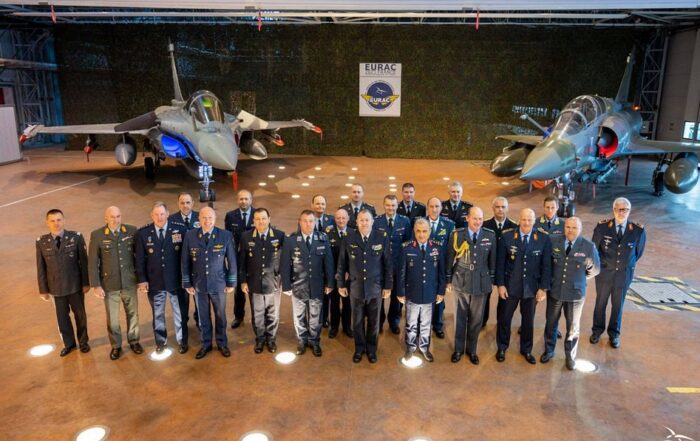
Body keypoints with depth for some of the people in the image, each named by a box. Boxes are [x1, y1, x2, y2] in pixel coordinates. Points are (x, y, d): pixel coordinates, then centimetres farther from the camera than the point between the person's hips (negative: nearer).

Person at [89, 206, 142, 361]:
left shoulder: (132, 231, -6)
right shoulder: (97, 235, -9)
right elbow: (92, 262, -6)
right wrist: (96, 285, -8)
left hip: (129, 282, 1)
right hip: (109, 284, -1)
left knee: (133, 313, 15)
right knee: (112, 318, 11)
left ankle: (133, 340, 35)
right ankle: (116, 346, 30)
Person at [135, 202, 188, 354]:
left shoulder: (180, 229, -9)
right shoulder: (143, 233, -4)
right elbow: (140, 259, 0)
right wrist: (142, 279, -4)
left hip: (176, 280, -1)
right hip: (154, 282, 1)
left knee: (180, 313, 13)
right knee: (157, 314, 17)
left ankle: (182, 341, 31)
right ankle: (160, 341, 35)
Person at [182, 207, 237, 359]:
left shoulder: (226, 235, -12)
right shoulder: (190, 236, -8)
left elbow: (231, 261, -5)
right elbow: (185, 262, -1)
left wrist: (231, 283, -3)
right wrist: (187, 283, 0)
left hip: (219, 284, -1)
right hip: (198, 284, 1)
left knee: (220, 315, 15)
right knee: (203, 317, 15)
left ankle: (222, 344, 34)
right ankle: (206, 344, 34)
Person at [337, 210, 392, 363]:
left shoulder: (382, 238, -8)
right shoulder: (349, 239, -6)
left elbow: (388, 263, -4)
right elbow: (342, 263, 1)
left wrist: (388, 286, -3)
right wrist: (341, 284, 2)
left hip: (375, 287, 0)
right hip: (356, 287, 0)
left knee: (373, 321, 13)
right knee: (357, 320, 14)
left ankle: (371, 348, 33)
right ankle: (359, 348, 33)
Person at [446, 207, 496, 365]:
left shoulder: (490, 235, -5)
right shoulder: (457, 234, -8)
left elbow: (493, 259, 4)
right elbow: (450, 258, -1)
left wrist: (493, 280, 7)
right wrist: (448, 279, 2)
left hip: (481, 282, 1)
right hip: (461, 281, -1)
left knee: (476, 318, 13)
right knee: (460, 317, 12)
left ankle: (472, 350, 31)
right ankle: (458, 349, 29)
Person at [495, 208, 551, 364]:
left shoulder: (543, 239, -7)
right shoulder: (507, 236, -10)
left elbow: (546, 265, -2)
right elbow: (500, 263, -6)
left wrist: (543, 287, -5)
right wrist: (500, 284, -8)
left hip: (531, 287, 1)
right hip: (510, 285, -1)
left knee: (528, 320, 16)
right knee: (504, 318, 12)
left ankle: (526, 350, 36)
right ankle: (502, 348, 32)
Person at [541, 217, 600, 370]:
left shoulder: (589, 246, -13)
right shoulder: (553, 241, -11)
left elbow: (594, 270, 2)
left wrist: (578, 278, 7)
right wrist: (552, 277, 4)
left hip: (576, 293, -1)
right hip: (554, 290, 1)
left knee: (573, 326, 14)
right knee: (551, 323, 17)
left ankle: (570, 356, 35)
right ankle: (549, 351, 38)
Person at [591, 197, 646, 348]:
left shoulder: (638, 231, -13)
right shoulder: (602, 227, -13)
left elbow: (638, 252, 4)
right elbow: (594, 248, 1)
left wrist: (626, 265, 7)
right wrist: (602, 263, 2)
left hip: (624, 275, 0)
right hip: (604, 273, 0)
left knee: (618, 305, 16)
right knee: (600, 302, 15)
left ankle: (614, 333, 34)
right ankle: (597, 330, 35)